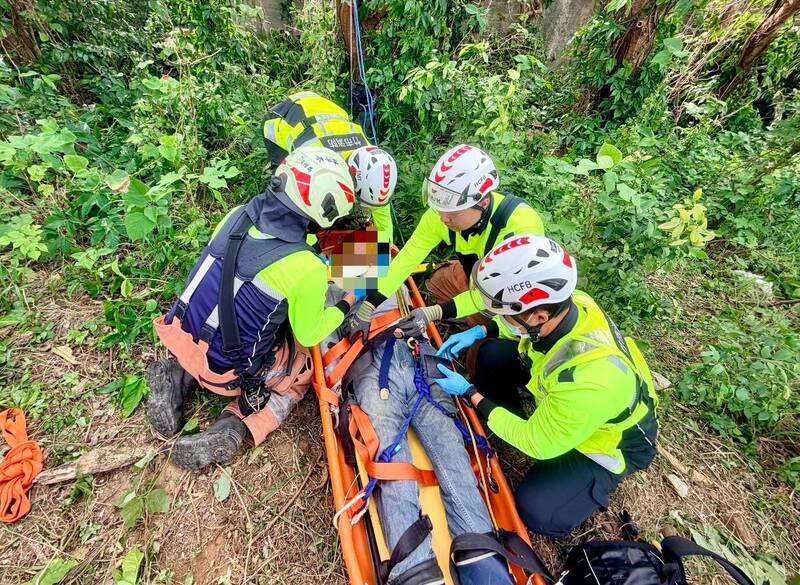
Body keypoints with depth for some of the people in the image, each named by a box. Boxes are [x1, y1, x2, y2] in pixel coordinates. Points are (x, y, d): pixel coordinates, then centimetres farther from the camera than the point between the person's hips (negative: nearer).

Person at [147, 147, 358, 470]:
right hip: (229, 370, -5)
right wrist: (346, 305, 5)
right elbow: (308, 335, -10)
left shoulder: (237, 215, -10)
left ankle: (179, 376, 15)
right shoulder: (306, 268, -26)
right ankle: (235, 428, 2)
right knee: (302, 371, 20)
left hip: (183, 335, 5)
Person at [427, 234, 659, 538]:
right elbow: (523, 324, 0)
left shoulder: (590, 382, -45)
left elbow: (536, 444, -26)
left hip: (612, 443, -5)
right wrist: (480, 331, -15)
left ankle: (601, 477, 12)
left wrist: (470, 394, -22)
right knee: (492, 355, -9)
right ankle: (499, 428, 15)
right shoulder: (569, 302, -27)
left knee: (538, 512, -16)